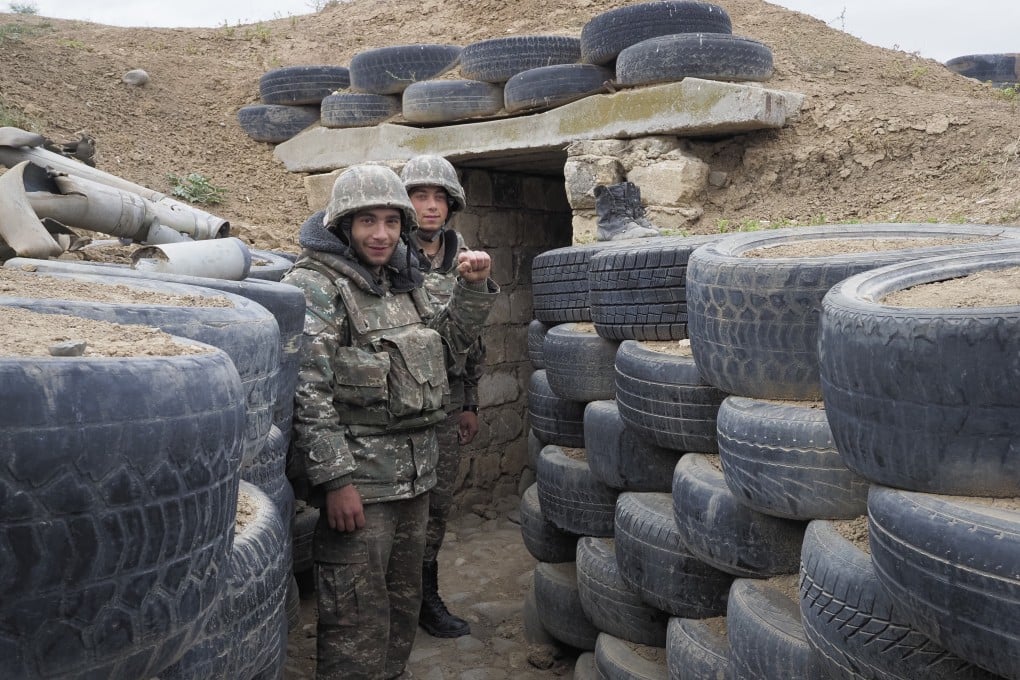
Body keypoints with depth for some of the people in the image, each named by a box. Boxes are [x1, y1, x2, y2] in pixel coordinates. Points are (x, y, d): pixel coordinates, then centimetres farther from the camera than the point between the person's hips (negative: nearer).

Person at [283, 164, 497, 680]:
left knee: (402, 602, 20)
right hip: (358, 478, -7)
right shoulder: (315, 285, -12)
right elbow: (307, 394, -18)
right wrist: (335, 480, -21)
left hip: (416, 474, 8)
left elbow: (449, 348, 19)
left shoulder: (401, 280, 11)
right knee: (357, 618, 0)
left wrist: (472, 288, 5)